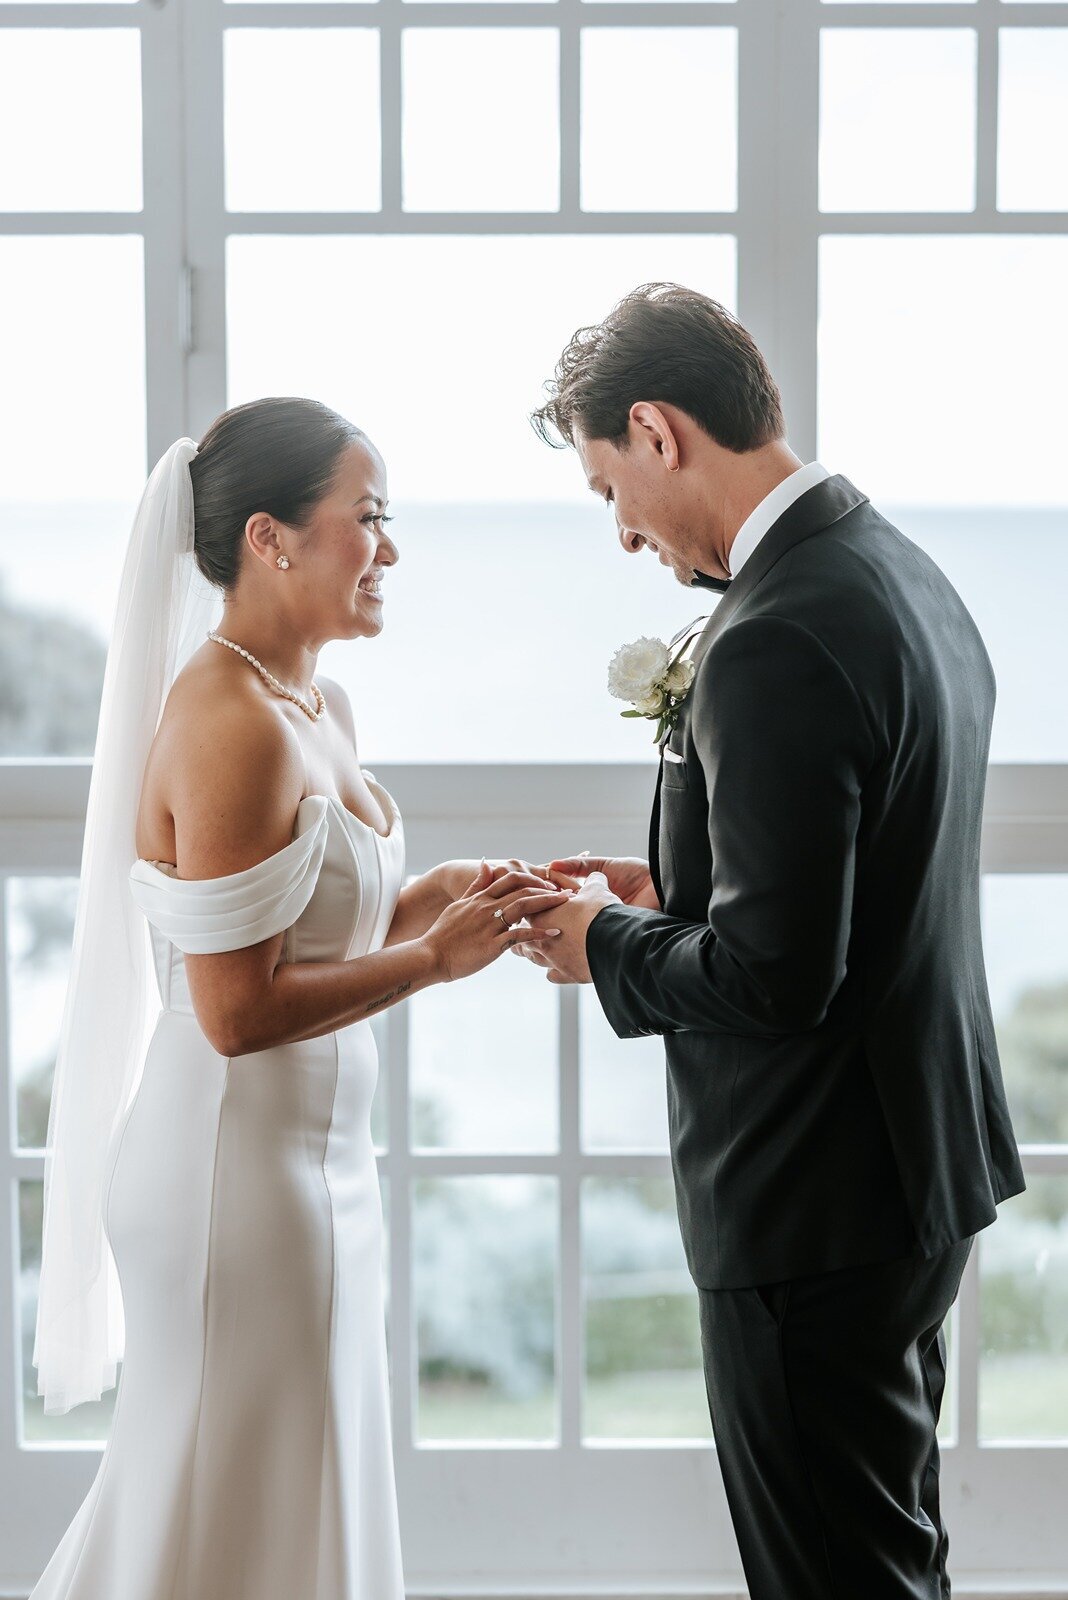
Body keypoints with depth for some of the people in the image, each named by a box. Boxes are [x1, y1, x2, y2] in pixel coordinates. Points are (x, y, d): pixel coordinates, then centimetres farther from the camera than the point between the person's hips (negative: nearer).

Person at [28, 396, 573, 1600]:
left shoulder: (317, 705, 9)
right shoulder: (230, 728, -21)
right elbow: (239, 1009, -23)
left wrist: (431, 898, 1)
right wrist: (433, 958, -15)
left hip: (314, 1154, 10)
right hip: (239, 1168, -10)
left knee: (302, 1488, 19)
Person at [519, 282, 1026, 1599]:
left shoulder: (777, 642, -24)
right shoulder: (904, 577, 8)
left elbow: (775, 975, -26)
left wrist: (606, 945, -9)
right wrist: (674, 897, 11)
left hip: (817, 1207, -10)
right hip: (923, 1161, 10)